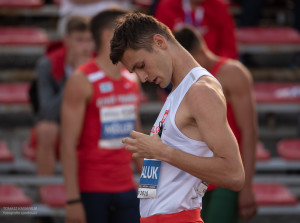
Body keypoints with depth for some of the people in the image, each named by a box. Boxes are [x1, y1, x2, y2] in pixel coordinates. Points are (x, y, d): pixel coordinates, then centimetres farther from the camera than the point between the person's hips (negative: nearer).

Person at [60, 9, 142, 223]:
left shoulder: (132, 80, 12)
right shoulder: (82, 80, -9)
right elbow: (68, 144, -13)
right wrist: (73, 199, -18)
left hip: (126, 188, 6)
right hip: (91, 191, -6)